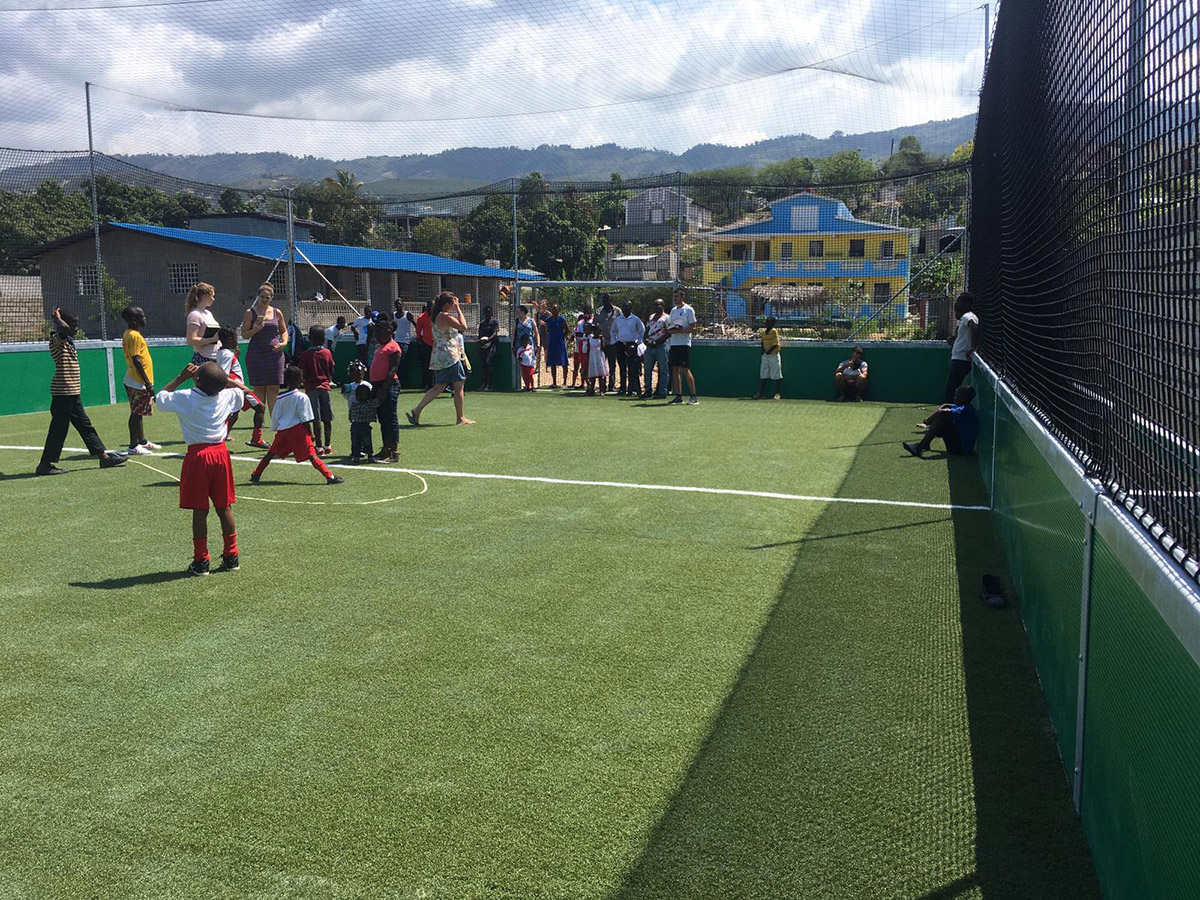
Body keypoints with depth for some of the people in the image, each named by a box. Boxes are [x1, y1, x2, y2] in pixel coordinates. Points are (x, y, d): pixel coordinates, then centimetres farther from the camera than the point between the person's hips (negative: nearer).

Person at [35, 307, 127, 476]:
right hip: (62, 392, -10)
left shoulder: (68, 342, 16)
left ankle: (103, 456, 17)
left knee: (85, 425, 13)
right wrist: (57, 317, -18)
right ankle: (45, 465, 3)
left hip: (72, 392, 10)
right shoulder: (56, 340, -12)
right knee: (59, 429, -4)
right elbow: (64, 329, -32)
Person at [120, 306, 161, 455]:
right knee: (136, 413, -3)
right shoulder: (134, 336, -17)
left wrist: (147, 382, 19)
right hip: (138, 381, -10)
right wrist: (148, 383, -20)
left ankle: (142, 441, 27)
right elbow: (136, 361, -22)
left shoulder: (128, 334, 12)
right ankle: (133, 446, 2)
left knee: (139, 412, 17)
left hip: (134, 380, 10)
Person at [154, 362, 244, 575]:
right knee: (224, 508, 11)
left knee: (200, 510, 3)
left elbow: (160, 398, 9)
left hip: (197, 455, -3)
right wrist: (220, 378, 13)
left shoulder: (184, 398, -10)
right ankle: (231, 557, 16)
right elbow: (239, 389, 23)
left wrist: (181, 377, 7)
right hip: (220, 453, 3)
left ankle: (201, 561, 9)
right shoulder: (227, 396, -1)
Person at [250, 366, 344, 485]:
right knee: (311, 455, -8)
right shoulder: (302, 397, -6)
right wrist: (310, 434, 1)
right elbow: (305, 419, -7)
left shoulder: (280, 397, 6)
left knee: (271, 453, 19)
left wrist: (275, 429, 29)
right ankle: (330, 477, -14)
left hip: (282, 430, 4)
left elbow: (275, 417, 14)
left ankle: (255, 475, 23)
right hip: (298, 429, -4)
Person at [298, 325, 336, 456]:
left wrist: (304, 383, 11)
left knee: (316, 420, -3)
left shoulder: (305, 355, -8)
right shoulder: (327, 353, 1)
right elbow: (331, 372, 8)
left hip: (312, 388, -3)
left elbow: (303, 374, -8)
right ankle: (328, 446, 14)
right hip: (325, 387, 3)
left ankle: (319, 447, -2)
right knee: (327, 419, 8)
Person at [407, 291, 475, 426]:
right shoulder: (446, 317, -15)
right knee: (458, 386, 1)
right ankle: (460, 418, 7)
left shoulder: (437, 317, 15)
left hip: (439, 357, 10)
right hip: (449, 356, -10)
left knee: (439, 387, 13)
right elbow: (463, 327, -21)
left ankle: (416, 411, 4)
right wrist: (458, 308, -14)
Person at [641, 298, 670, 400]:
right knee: (647, 369, 7)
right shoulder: (651, 317, 20)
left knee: (663, 370, -3)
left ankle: (662, 392, -2)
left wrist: (657, 342, -16)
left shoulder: (666, 318, -2)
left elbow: (669, 333, -11)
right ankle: (647, 391, 14)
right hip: (649, 347, 7)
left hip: (661, 346, -7)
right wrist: (646, 339, 3)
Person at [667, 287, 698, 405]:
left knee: (685, 370, -10)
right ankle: (679, 396, 8)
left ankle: (693, 396, -5)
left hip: (684, 344, -7)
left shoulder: (688, 310, -5)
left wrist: (678, 331, -20)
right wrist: (668, 330, 0)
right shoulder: (673, 310, 17)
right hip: (673, 344, 7)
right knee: (675, 370, 4)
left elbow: (692, 327, -11)